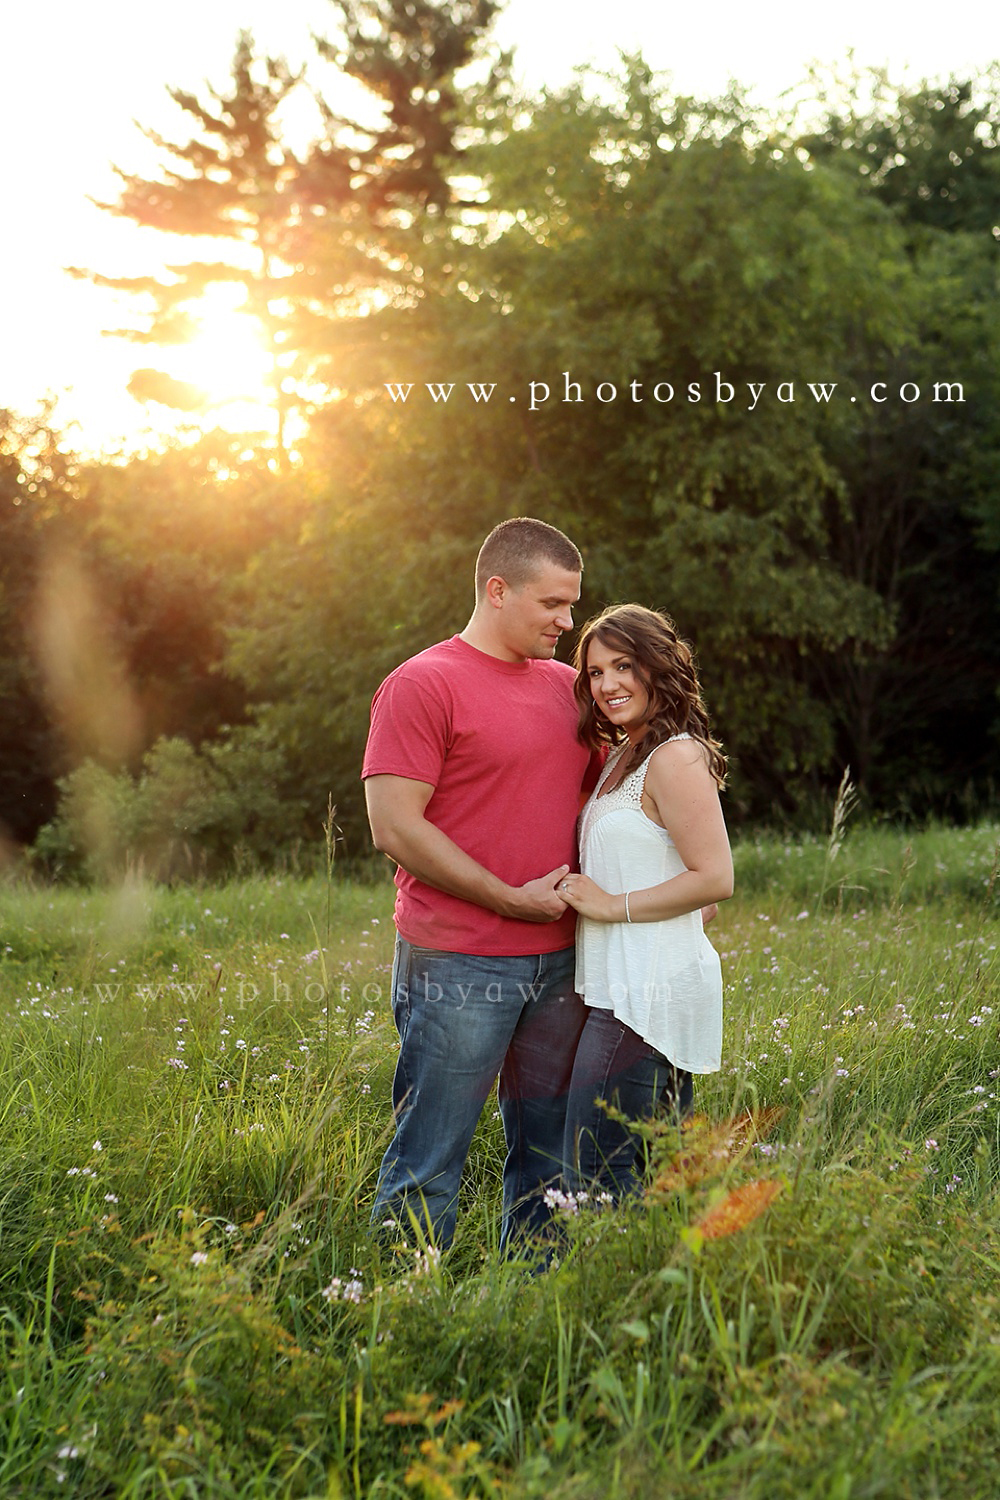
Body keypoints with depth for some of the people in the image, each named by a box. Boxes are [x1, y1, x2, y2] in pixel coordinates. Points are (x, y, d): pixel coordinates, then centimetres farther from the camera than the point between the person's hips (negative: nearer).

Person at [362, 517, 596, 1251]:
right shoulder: (422, 685, -7)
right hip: (459, 968, -7)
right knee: (428, 1165, -1)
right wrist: (511, 899, -11)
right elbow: (394, 827, -13)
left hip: (558, 959, 7)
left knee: (550, 1155, 11)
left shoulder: (567, 687, 14)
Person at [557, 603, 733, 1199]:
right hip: (627, 988, 10)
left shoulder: (675, 758, -12)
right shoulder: (622, 757, 17)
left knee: (595, 1174, -11)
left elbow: (715, 879, -19)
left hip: (648, 992, -10)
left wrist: (613, 905, -15)